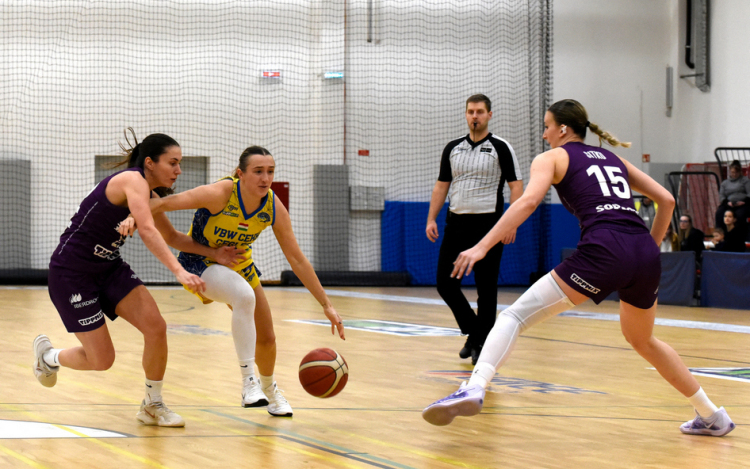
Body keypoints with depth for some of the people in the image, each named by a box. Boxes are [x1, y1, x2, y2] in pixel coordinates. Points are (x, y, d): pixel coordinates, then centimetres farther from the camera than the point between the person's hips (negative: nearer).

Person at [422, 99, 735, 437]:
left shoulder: (552, 158, 14)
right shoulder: (613, 159, 29)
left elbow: (529, 201, -6)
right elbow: (666, 200, 25)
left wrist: (482, 247, -11)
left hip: (604, 251, -6)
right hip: (645, 255, 6)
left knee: (515, 316, -4)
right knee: (642, 340, 31)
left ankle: (474, 389, -28)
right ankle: (712, 417, 36)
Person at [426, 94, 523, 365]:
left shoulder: (500, 148, -1)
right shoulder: (453, 148, 12)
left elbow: (516, 185, -4)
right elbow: (442, 185, 16)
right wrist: (431, 218, 6)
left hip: (487, 223, -5)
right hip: (457, 221, 5)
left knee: (486, 288, -1)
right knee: (445, 283, 2)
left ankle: (482, 343, 9)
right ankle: (473, 331, 20)